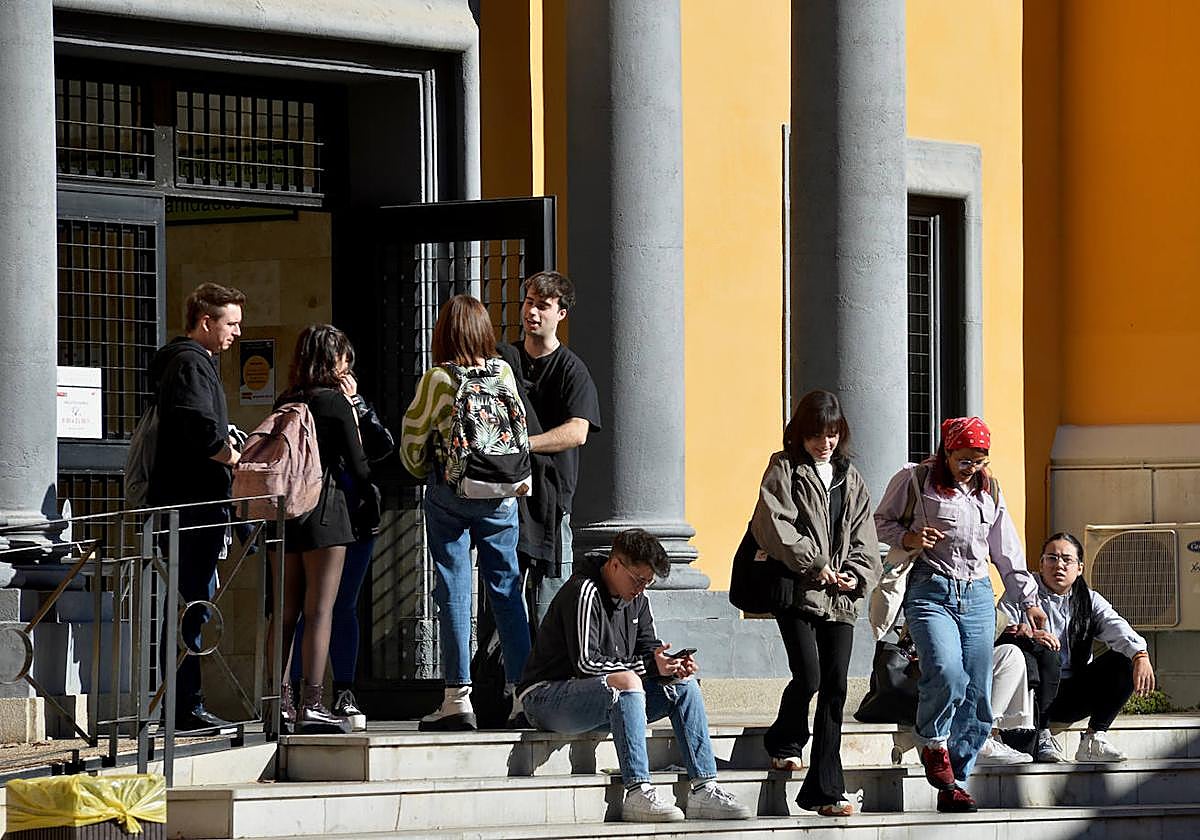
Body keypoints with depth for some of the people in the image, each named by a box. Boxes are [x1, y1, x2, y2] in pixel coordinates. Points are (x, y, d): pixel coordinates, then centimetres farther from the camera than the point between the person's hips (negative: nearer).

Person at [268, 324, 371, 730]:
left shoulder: (284, 403, 10)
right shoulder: (336, 403, -7)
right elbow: (359, 468, -6)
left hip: (284, 511, 6)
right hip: (324, 510, -6)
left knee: (286, 609, 10)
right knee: (320, 609, -5)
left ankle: (280, 699, 8)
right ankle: (311, 703, -10)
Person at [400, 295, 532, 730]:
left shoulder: (437, 378, -9)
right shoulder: (504, 372, 0)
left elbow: (413, 437, 0)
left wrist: (420, 470, 19)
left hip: (449, 496, -3)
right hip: (501, 497, 3)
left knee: (454, 592, 0)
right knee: (507, 588, 8)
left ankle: (458, 697, -3)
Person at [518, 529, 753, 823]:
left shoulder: (637, 600, 11)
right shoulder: (584, 592, -17)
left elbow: (648, 649, 13)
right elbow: (586, 663, -23)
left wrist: (673, 665, -11)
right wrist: (649, 666, -24)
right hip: (547, 695, -9)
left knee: (683, 684, -4)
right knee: (626, 681, -36)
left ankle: (704, 789, -13)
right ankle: (638, 793, -40)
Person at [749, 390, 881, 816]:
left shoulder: (851, 480, 18)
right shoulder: (784, 470, 2)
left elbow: (863, 538, 14)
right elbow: (772, 524, -11)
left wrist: (857, 575, -5)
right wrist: (814, 564, -16)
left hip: (840, 598, 4)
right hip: (798, 591, -4)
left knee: (835, 689, -2)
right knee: (808, 678, -14)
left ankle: (824, 791, -3)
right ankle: (785, 741, 19)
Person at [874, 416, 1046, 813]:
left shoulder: (989, 491, 16)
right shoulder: (914, 480, 2)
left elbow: (1007, 551, 23)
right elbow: (881, 522, 9)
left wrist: (1028, 600, 23)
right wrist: (909, 538, -12)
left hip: (977, 597, 5)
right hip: (931, 591, -5)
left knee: (976, 697, -2)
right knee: (947, 674, -27)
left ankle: (954, 782, 6)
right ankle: (934, 744, -1)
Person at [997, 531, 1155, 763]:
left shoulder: (1089, 601, 12)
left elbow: (1117, 628, -7)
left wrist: (1140, 655, -28)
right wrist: (1025, 633, -36)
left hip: (1073, 699, 4)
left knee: (1123, 662, -14)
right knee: (1046, 654, -33)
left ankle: (1094, 740, -15)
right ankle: (1040, 736, -25)